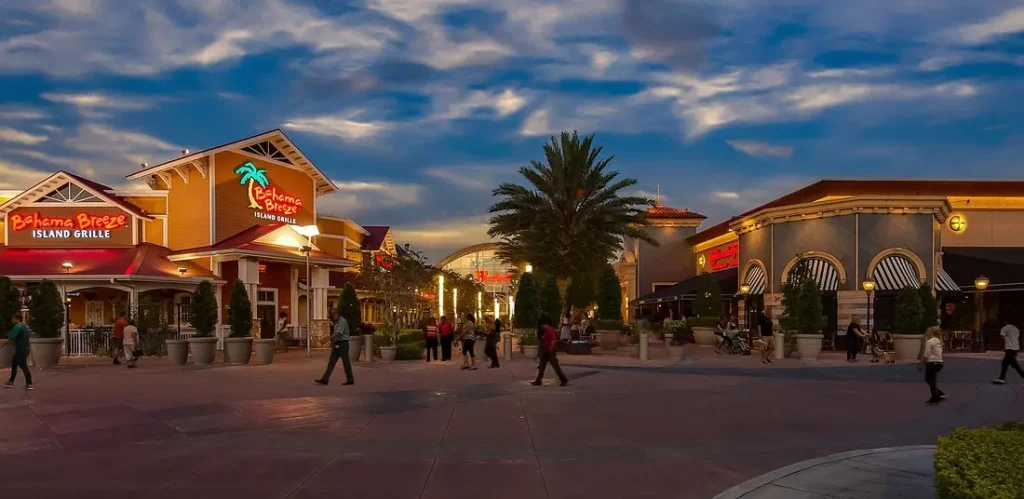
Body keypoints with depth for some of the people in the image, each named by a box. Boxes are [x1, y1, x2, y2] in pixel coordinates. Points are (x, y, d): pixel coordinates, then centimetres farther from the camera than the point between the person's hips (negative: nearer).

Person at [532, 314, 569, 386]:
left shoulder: (551, 330, -17)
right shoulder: (544, 331, 14)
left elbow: (554, 341, -24)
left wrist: (550, 350, -24)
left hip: (551, 352, -10)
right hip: (545, 352, 10)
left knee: (556, 366, -7)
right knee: (541, 366, 11)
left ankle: (564, 380, -1)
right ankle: (538, 381, 17)